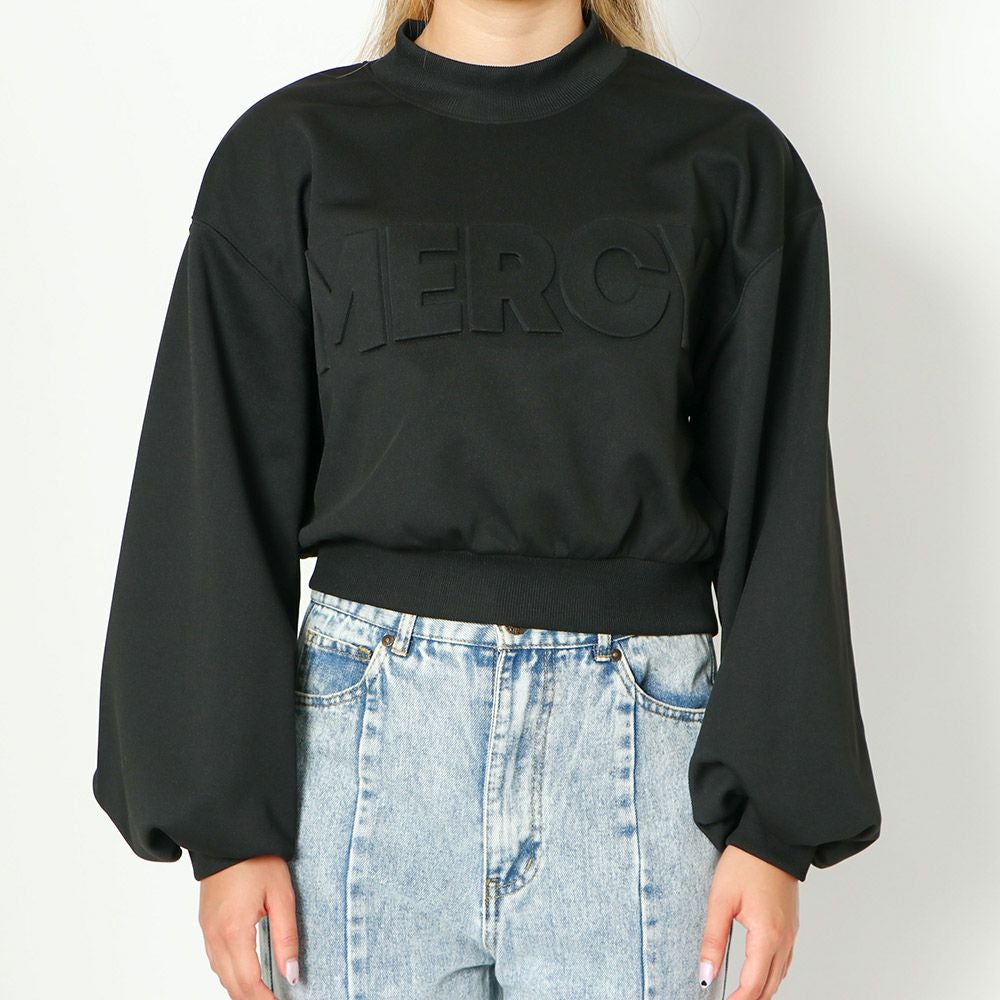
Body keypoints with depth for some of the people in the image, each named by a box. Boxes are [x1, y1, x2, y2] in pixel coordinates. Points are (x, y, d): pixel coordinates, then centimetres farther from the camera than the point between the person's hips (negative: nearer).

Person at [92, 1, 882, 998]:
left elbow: (780, 505, 4)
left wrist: (776, 819, -2)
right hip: (367, 731, 0)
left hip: (635, 742, 0)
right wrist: (227, 820, -2)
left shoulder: (732, 161, 6)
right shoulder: (289, 152, 6)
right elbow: (222, 499, 3)